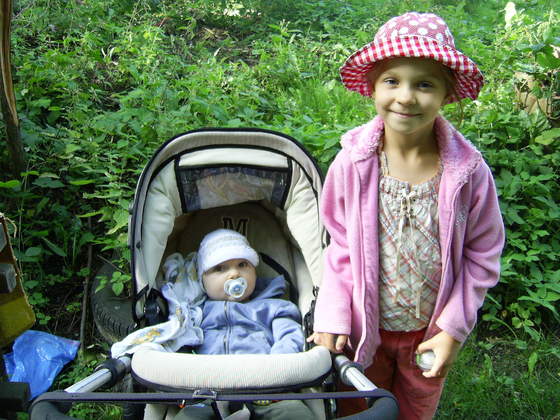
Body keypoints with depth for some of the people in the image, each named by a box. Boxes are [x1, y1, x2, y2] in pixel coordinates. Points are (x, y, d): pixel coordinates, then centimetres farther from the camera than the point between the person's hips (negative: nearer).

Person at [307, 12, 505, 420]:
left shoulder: (470, 171, -18)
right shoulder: (352, 163, -18)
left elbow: (482, 256, -7)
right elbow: (340, 248, -7)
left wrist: (454, 327, -10)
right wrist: (333, 318, -11)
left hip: (430, 332, 0)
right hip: (364, 328, 0)